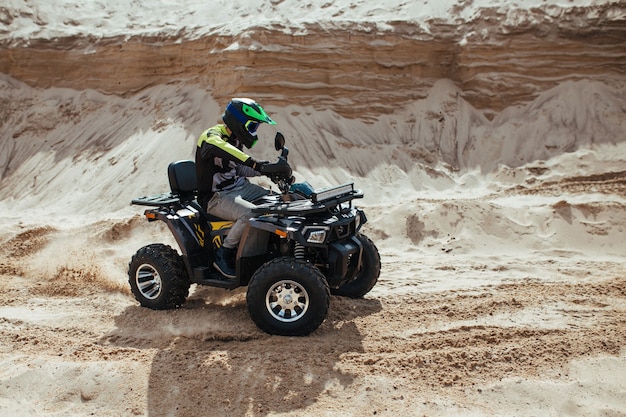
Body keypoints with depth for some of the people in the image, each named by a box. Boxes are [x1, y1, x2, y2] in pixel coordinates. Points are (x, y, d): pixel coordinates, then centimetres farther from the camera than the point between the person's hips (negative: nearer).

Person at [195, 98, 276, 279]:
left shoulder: (235, 140, 12)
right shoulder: (211, 136, -17)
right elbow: (220, 148, -41)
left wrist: (265, 170, 6)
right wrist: (254, 163, -53)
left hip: (240, 187, 9)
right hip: (216, 196, -9)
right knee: (250, 213, -32)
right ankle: (223, 255, -16)